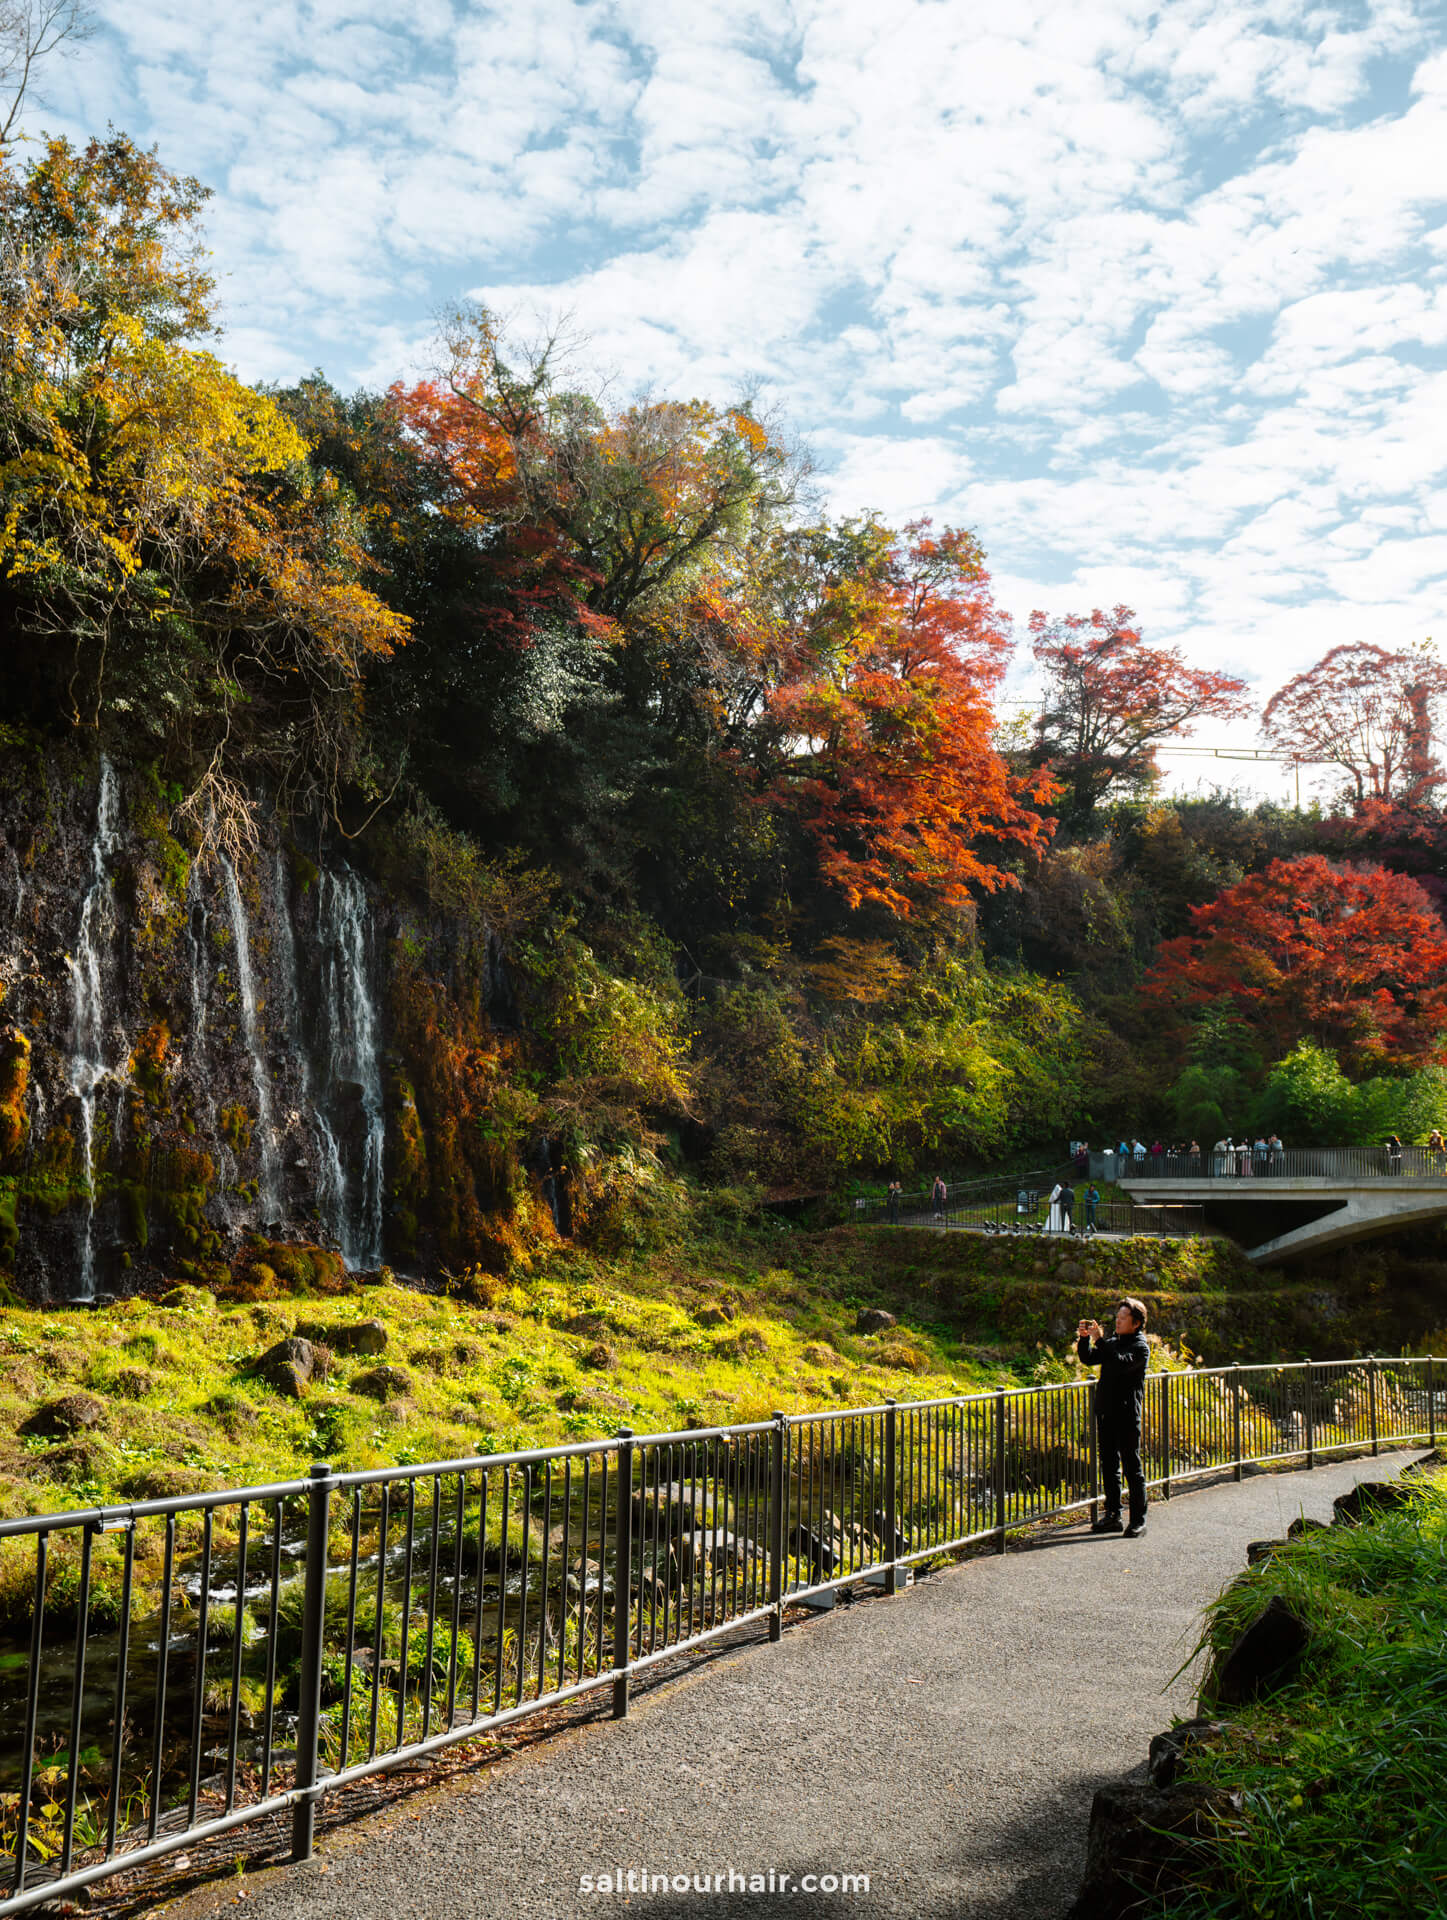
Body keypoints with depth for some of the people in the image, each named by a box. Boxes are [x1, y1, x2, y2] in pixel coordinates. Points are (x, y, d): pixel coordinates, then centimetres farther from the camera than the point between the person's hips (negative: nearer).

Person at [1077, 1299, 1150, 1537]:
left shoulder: (1140, 1347, -8)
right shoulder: (1113, 1341, 14)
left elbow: (1121, 1364, -25)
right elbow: (1088, 1359, 14)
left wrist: (1100, 1340, -25)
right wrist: (1085, 1339, -2)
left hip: (1126, 1415, -7)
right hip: (1105, 1412, 7)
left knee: (1132, 1467, -2)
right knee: (1109, 1465, 11)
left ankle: (1138, 1520, 4)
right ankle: (1112, 1516, 19)